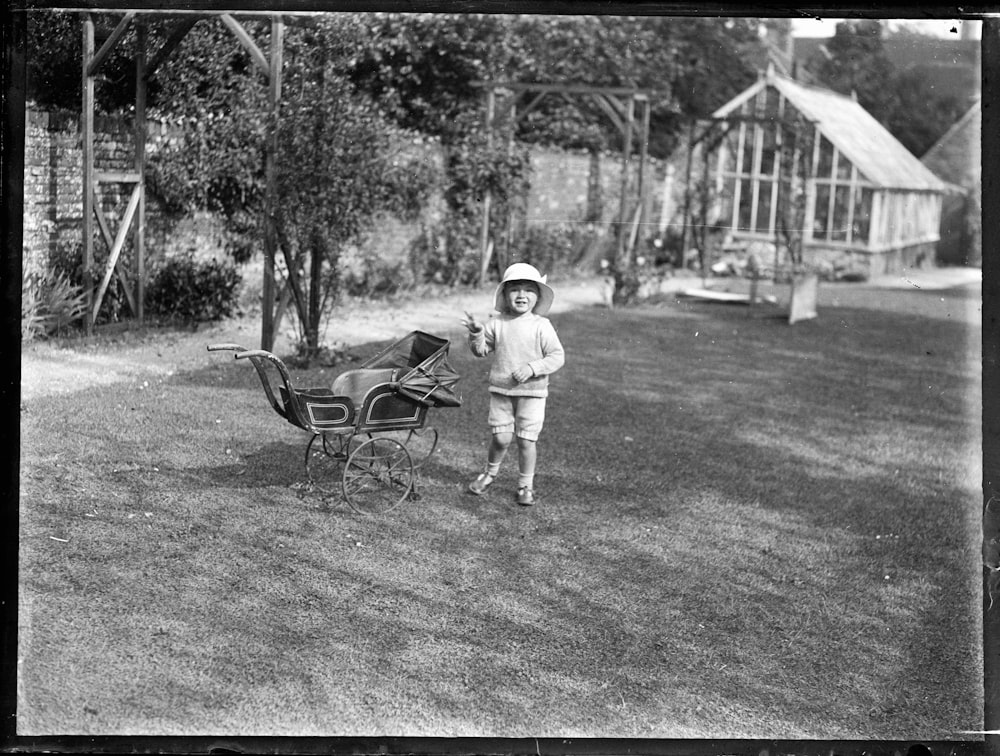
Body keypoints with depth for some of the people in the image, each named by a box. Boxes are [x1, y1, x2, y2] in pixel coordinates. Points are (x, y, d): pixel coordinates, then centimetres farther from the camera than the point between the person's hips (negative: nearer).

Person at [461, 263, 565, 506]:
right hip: (500, 390, 2)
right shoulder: (497, 324, 2)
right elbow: (481, 350, 10)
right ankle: (490, 472, 28)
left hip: (532, 392, -2)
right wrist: (476, 333, -10)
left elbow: (557, 356, -8)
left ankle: (526, 486, 15)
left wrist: (532, 368, -20)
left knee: (526, 440, -1)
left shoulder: (541, 326, -6)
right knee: (501, 437, 0)